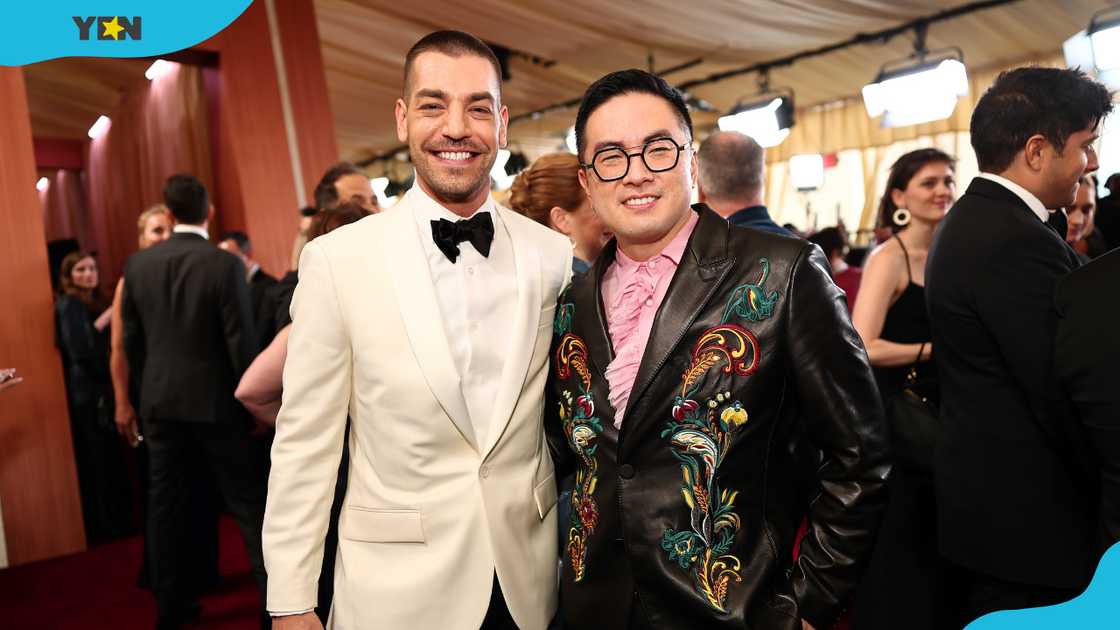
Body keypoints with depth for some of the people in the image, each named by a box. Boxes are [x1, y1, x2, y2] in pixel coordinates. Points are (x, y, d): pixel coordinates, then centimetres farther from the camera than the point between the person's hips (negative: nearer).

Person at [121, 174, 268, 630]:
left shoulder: (137, 264, 0)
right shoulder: (226, 264, -14)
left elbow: (131, 339, 5)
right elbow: (241, 340, -13)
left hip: (160, 402, 4)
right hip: (215, 401, -4)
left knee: (166, 504, 13)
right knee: (248, 502, 4)